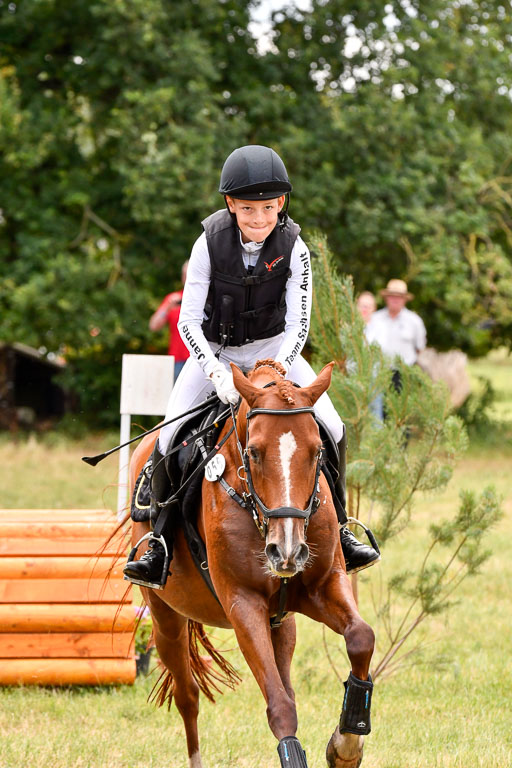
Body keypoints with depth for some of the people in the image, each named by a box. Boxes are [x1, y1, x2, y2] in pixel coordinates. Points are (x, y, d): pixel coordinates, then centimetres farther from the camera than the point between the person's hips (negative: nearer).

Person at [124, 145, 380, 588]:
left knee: (331, 429, -15)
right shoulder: (210, 243, -19)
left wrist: (281, 366, -36)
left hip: (272, 348, 1)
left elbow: (299, 323, -17)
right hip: (214, 350, -1)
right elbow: (188, 321, -19)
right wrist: (216, 372, -35)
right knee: (169, 439, -18)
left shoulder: (293, 249, -17)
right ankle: (159, 542, 0)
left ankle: (336, 529, 5)